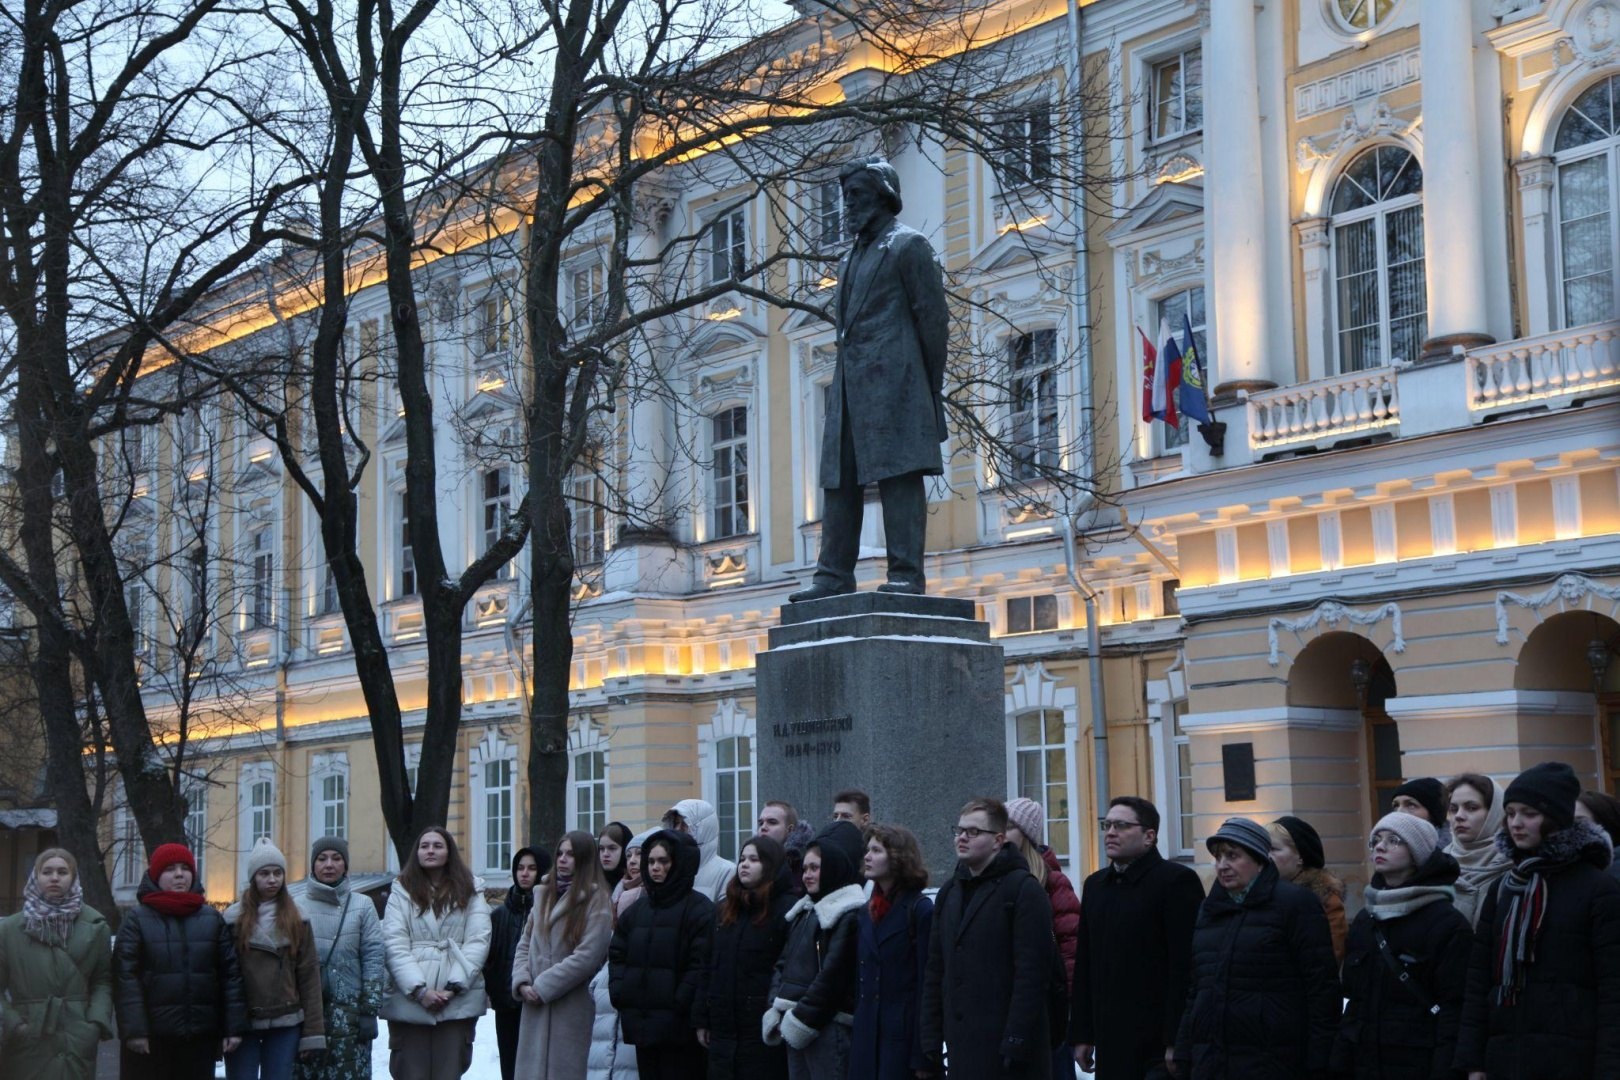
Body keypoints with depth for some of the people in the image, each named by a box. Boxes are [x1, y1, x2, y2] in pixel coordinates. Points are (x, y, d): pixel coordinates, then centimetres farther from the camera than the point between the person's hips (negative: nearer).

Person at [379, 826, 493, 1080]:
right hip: (409, 1000, 0)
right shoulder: (402, 891, 9)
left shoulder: (470, 891, 12)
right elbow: (395, 945, 0)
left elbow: (478, 941, 2)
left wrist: (454, 986, -10)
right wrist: (419, 990, -12)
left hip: (458, 1000, 1)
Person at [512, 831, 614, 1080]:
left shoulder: (597, 900, -5)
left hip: (571, 1010, -6)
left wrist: (543, 987, -13)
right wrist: (522, 982, -4)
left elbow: (588, 955, -14)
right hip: (535, 1008, 6)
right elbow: (525, 945, 14)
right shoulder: (544, 894, 16)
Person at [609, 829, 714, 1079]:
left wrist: (680, 1004, -18)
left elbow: (701, 964, -14)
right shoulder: (638, 908, 16)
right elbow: (617, 954, 17)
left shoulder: (699, 908, -6)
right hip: (642, 1025, 6)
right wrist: (618, 992, 3)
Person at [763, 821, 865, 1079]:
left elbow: (832, 974, -16)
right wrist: (775, 1010, 6)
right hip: (796, 1028, 9)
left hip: (829, 1026, -9)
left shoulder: (850, 914, -10)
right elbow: (785, 962, 18)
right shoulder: (805, 910, 19)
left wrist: (803, 1018, -14)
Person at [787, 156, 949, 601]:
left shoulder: (908, 245, 2)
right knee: (840, 479, 3)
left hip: (892, 380, -8)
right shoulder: (853, 256, 26)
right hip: (851, 382, 8)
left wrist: (931, 386, -7)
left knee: (899, 475, -10)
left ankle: (907, 574, -11)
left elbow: (934, 318, -3)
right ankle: (834, 576, 3)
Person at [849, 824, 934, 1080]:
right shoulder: (866, 912, 15)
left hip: (902, 1036, -7)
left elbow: (928, 984, -11)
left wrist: (922, 1055, -15)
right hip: (866, 1036, 7)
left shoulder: (920, 910, -7)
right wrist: (853, 1034, 10)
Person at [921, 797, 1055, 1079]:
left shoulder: (1024, 890, -7)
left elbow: (1032, 973, -13)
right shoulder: (950, 893, 15)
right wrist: (932, 1039, 10)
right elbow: (936, 973, 16)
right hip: (962, 1050, 7)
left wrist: (1016, 1044, -18)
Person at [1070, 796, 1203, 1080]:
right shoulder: (1095, 885, 16)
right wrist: (1081, 1034, 12)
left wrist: (1176, 1041, -16)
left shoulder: (1177, 880, -6)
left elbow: (1185, 967, -12)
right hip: (1110, 1043, 6)